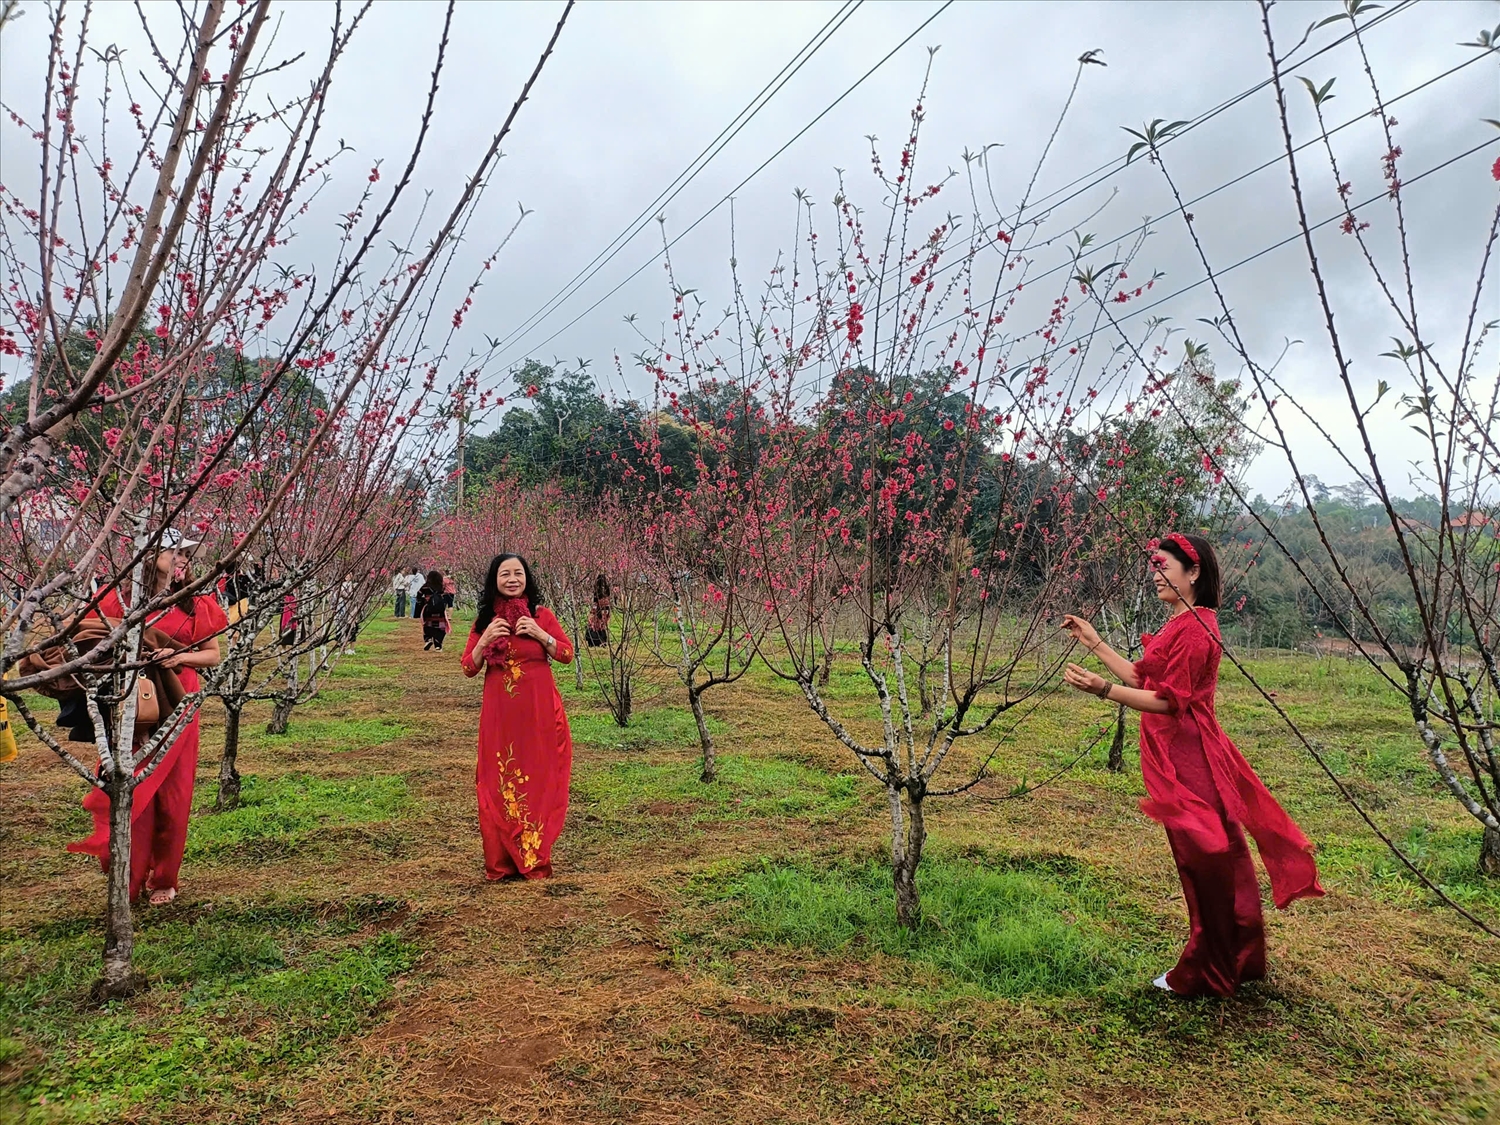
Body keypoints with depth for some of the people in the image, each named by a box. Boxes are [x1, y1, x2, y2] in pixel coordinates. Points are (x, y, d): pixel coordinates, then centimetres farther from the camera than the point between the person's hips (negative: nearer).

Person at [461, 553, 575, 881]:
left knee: (538, 779, 3)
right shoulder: (484, 620, 6)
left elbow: (567, 654, 0)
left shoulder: (541, 615, 2)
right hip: (499, 713, 1)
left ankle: (534, 859, 15)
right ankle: (501, 862, 15)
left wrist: (540, 634, -13)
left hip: (539, 712, -1)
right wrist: (485, 640, -10)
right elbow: (468, 668, 6)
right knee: (498, 783, 3)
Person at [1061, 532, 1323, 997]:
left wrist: (1104, 689, -30)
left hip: (1188, 758, -10)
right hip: (1179, 754, 10)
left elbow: (1169, 700, -22)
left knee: (1204, 861, 3)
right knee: (1216, 861, 19)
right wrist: (1093, 642, 18)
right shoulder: (1181, 623, 14)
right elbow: (1143, 678, 16)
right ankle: (1237, 960, 34)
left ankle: (1207, 973, 18)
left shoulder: (1195, 627, -18)